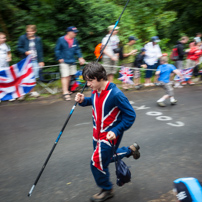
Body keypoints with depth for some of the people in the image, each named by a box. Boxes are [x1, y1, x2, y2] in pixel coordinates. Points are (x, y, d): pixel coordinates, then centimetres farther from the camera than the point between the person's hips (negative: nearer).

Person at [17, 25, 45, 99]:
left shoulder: (38, 39, 5)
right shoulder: (22, 38, -2)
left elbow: (40, 51, 8)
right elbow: (19, 48, 2)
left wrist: (41, 61, 6)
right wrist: (25, 52, -17)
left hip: (35, 61, 3)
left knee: (34, 77, 8)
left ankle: (32, 91, 24)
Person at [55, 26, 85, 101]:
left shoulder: (75, 40, 4)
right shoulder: (61, 39, -9)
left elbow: (77, 49, 14)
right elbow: (57, 50, -3)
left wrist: (80, 57, 3)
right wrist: (59, 58, -7)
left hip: (72, 61, 5)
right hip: (64, 61, -5)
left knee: (69, 76, 13)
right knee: (65, 76, -10)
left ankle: (67, 90, 29)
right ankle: (65, 93, -9)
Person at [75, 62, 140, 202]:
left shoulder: (115, 94, -27)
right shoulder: (96, 91, -6)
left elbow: (130, 115, -21)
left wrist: (116, 131, -27)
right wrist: (83, 101, -3)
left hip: (110, 135, -8)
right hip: (98, 132, 8)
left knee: (97, 162, -4)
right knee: (104, 157, 24)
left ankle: (107, 190, 23)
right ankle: (130, 150, 43)